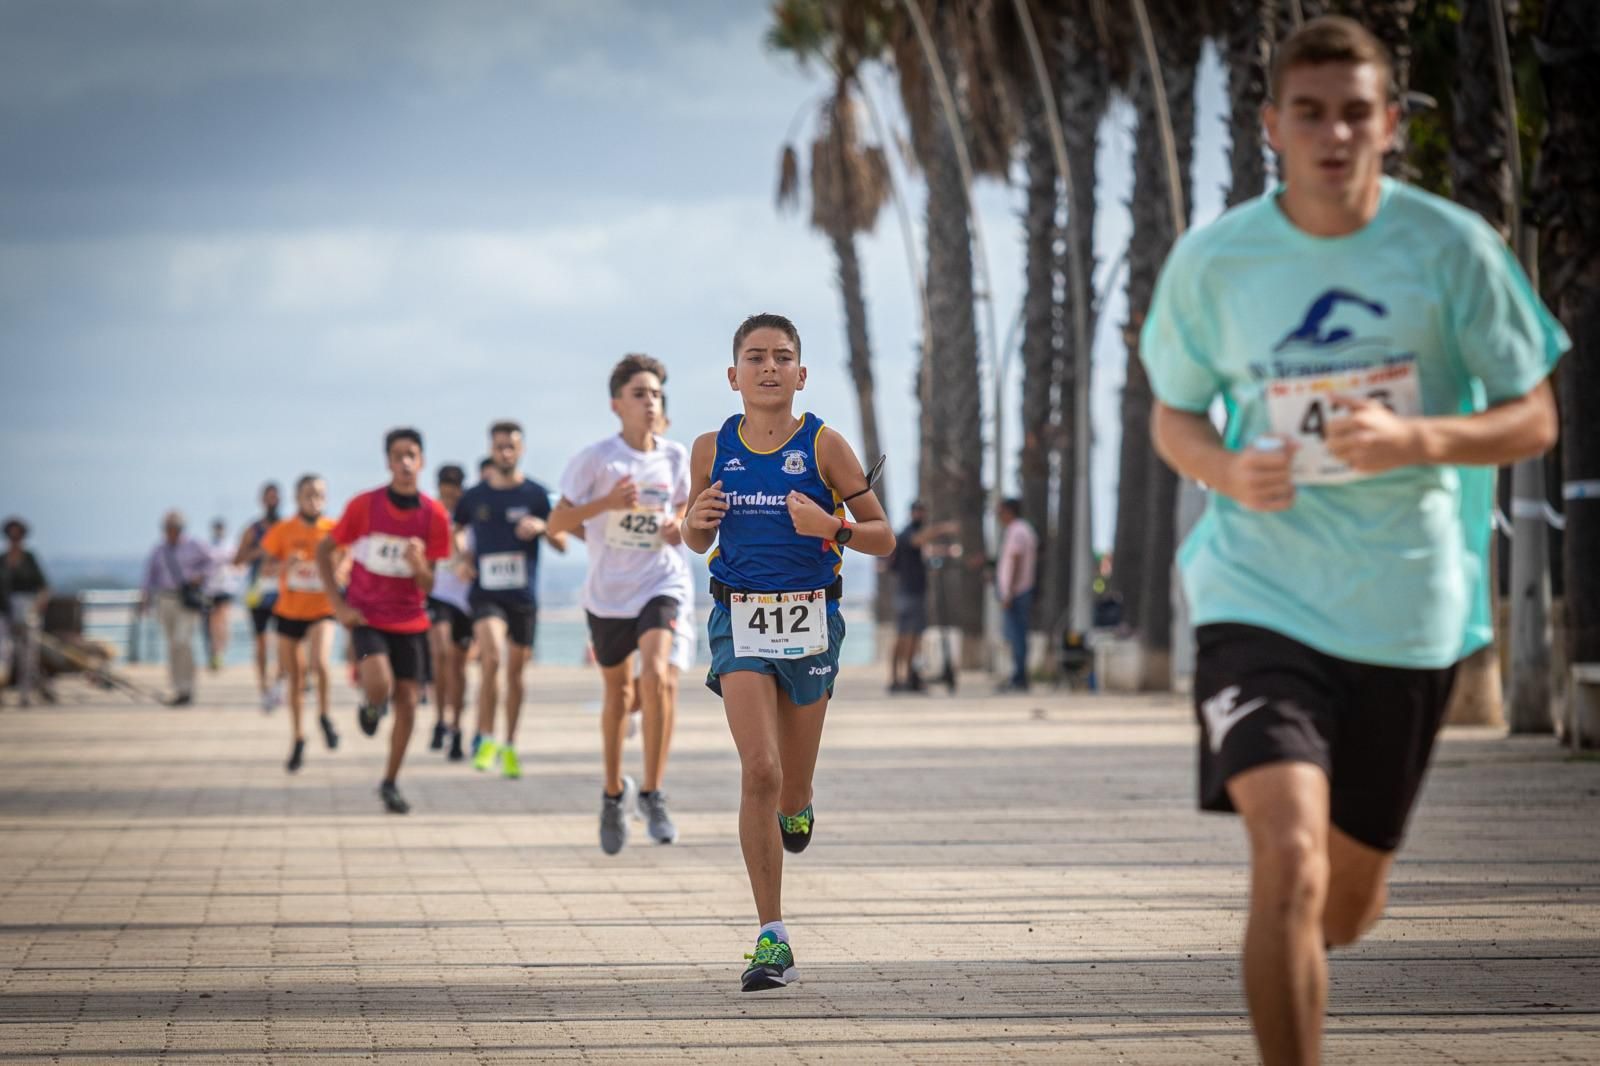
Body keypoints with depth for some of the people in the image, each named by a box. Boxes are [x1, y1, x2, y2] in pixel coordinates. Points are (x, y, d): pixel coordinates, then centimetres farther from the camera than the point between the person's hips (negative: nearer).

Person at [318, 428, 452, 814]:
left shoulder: (434, 515, -5)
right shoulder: (364, 505, -9)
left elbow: (428, 586, -2)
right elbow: (324, 551, 0)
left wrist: (419, 564, -26)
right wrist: (339, 605, -7)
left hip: (410, 622, 2)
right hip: (367, 617, -2)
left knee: (407, 702, 1)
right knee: (380, 685, -26)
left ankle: (391, 784, 17)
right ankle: (370, 707, 12)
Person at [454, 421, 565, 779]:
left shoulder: (535, 494, 3)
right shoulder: (474, 497, 5)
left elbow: (561, 544, 3)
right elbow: (456, 532, 22)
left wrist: (542, 527, -17)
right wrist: (460, 554, 2)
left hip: (524, 595, 1)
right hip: (485, 591, -1)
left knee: (515, 670, 7)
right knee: (492, 655, -23)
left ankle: (510, 746, 21)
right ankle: (485, 737, -14)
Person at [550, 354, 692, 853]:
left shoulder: (675, 456, 0)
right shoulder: (596, 459, -10)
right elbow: (556, 523, -10)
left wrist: (678, 527, -4)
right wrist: (607, 502, -25)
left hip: (661, 583, 0)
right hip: (608, 591, 0)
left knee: (655, 675, -24)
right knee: (618, 693, 12)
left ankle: (652, 794, -13)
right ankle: (614, 792, 37)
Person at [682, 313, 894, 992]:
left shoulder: (824, 445, -3)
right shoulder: (712, 450, 3)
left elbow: (883, 538, 0)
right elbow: (697, 542, 17)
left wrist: (828, 526, -18)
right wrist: (698, 521, -6)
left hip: (810, 621, 0)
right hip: (740, 621, 0)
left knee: (790, 788, 10)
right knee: (759, 772, -15)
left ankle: (797, 808, 51)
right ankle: (772, 941, -12)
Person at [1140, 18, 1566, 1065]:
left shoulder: (1452, 247, -5)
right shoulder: (1212, 259, -3)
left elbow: (1533, 420, -1)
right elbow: (1173, 414, 10)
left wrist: (1418, 439, -21)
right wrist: (1226, 470, -13)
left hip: (1410, 612, 1)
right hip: (1260, 597, -1)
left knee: (1346, 903, 14)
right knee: (1287, 861, -23)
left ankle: (1293, 964, 51)